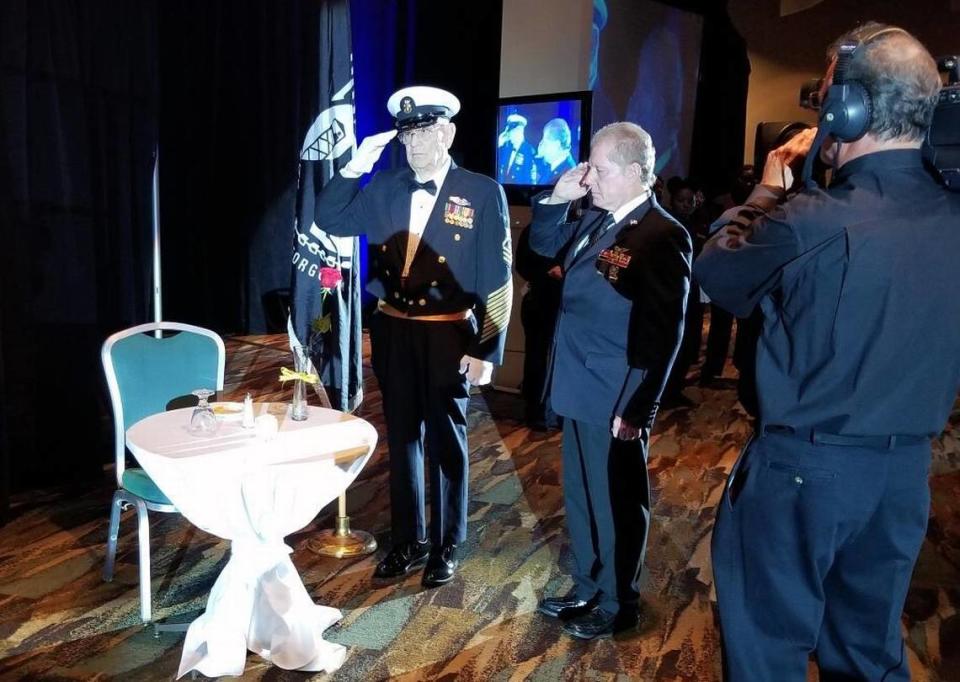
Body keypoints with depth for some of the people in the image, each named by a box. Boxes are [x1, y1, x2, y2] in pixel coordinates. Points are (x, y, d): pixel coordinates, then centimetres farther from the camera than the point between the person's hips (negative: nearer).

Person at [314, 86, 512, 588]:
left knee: (445, 442, 10)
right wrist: (355, 167, -3)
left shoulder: (483, 193, -7)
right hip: (393, 332, 4)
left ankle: (446, 547, 29)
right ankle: (408, 541, 32)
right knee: (401, 439, 14)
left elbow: (497, 281, -8)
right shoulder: (385, 188, 5)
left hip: (447, 336, -4)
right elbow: (329, 221, 9)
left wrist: (487, 351, -11)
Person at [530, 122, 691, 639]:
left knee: (616, 505, 11)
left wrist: (636, 409, -20)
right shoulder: (595, 220, 6)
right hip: (579, 393, 8)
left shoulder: (661, 236, -18)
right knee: (580, 499, 21)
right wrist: (556, 199, 4)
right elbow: (544, 245, 22)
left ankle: (617, 606, 32)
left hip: (615, 403, -8)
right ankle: (587, 589, 41)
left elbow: (662, 333, -21)